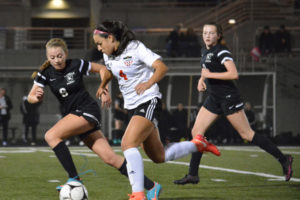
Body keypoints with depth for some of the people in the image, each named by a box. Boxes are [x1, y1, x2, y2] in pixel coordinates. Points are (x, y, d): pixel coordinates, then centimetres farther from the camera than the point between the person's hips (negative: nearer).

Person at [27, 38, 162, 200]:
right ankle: (150, 186, 1)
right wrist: (37, 97, -23)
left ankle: (74, 179, -20)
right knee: (109, 157, -3)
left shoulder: (77, 65, -8)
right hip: (71, 115, 5)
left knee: (51, 136, -24)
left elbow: (101, 68, 7)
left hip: (88, 112, -5)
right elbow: (31, 97, 0)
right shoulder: (45, 73, 1)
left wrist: (104, 90, -3)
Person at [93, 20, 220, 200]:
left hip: (149, 102, -8)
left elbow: (162, 67, -20)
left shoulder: (136, 48, -14)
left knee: (128, 143, -27)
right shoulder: (109, 56, 7)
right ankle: (198, 144, 33)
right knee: (159, 157, 12)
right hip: (132, 107, 8)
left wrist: (149, 83, -32)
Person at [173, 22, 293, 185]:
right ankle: (192, 175, 7)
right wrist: (201, 80, 11)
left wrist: (209, 75, -21)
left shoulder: (221, 52, -15)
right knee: (196, 132, 2)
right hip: (213, 99, 9)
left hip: (228, 98, -9)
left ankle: (283, 159, 3)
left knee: (246, 134, -6)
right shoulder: (205, 51, 12)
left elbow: (234, 74, -27)